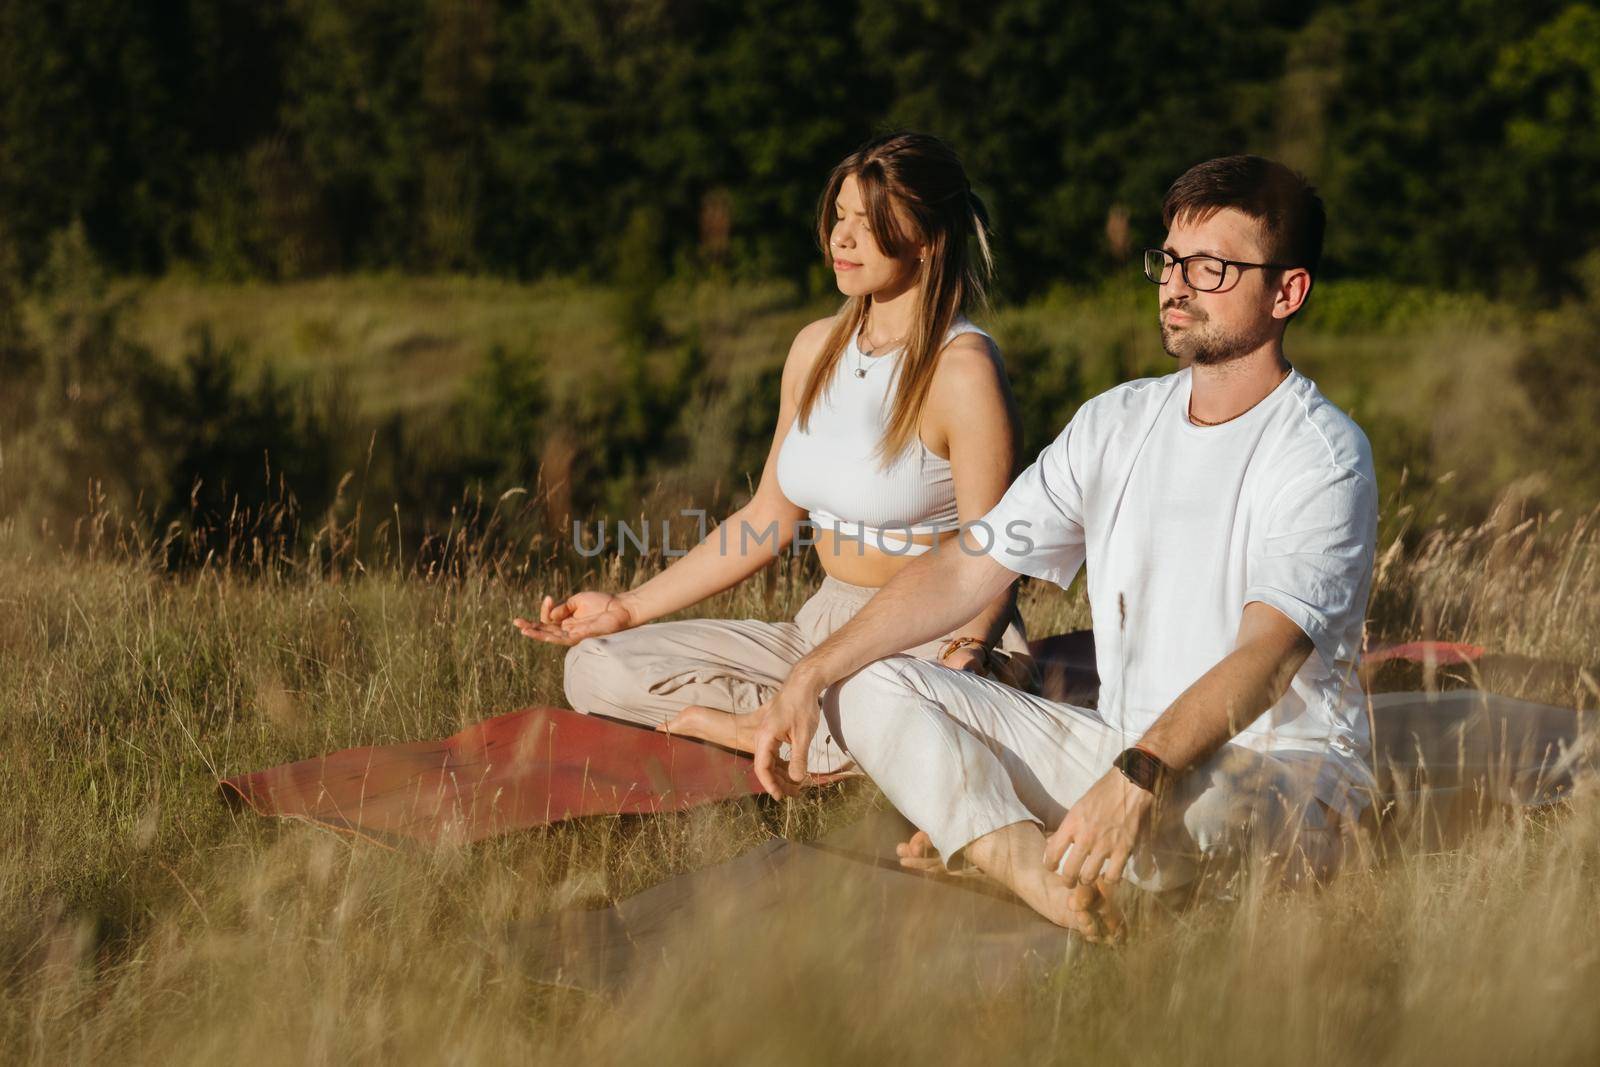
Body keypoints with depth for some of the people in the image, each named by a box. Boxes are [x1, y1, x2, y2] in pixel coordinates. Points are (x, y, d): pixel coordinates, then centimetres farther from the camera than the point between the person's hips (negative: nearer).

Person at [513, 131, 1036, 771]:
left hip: (940, 643, -8)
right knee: (594, 668, -5)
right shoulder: (818, 349, 9)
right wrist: (628, 608, 15)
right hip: (826, 629, 8)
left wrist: (961, 661, -34)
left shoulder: (962, 369, -14)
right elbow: (768, 519, 16)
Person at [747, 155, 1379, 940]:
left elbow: (1265, 657, -28)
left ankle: (980, 839, -9)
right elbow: (965, 573, 8)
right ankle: (1039, 875, -26)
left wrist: (1138, 779, -44)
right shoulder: (1119, 421, 9)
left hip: (1286, 778, -7)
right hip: (1129, 750, 7)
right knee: (869, 684, -3)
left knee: (1177, 811, -42)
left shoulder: (1322, 455, -13)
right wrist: (808, 676, -3)